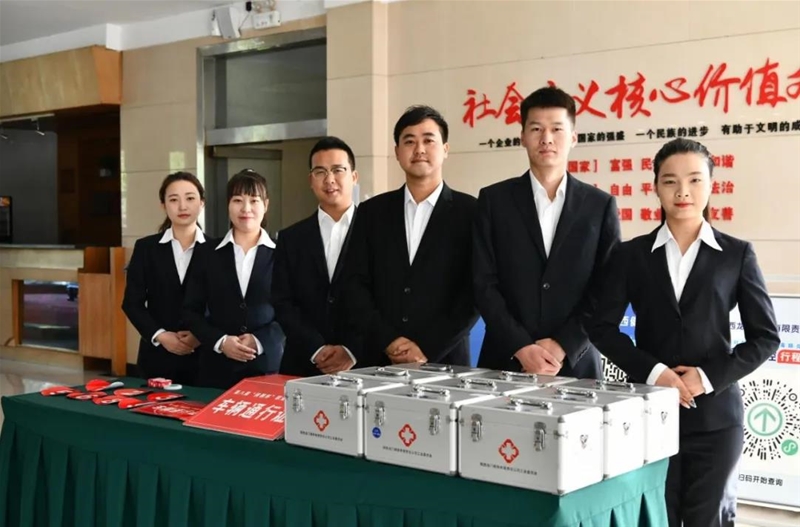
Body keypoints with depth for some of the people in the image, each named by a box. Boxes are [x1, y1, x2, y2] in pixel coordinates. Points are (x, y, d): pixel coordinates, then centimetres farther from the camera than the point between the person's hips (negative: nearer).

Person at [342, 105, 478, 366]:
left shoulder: (470, 212, 0)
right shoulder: (372, 212, 8)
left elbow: (476, 291, -5)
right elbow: (354, 285, 3)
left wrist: (428, 349, -12)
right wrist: (388, 341, -9)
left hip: (444, 362, -2)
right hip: (378, 360, 2)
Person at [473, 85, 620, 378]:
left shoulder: (600, 205, 5)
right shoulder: (494, 199, 4)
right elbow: (484, 284, -2)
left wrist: (563, 346, -11)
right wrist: (521, 347, -12)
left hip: (575, 364, 0)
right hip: (506, 361, 0)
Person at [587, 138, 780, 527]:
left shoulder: (736, 254, 2)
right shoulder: (633, 254, 4)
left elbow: (766, 337, 1)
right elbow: (602, 327, 1)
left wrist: (711, 377, -12)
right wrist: (652, 372, -13)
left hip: (715, 414, 0)